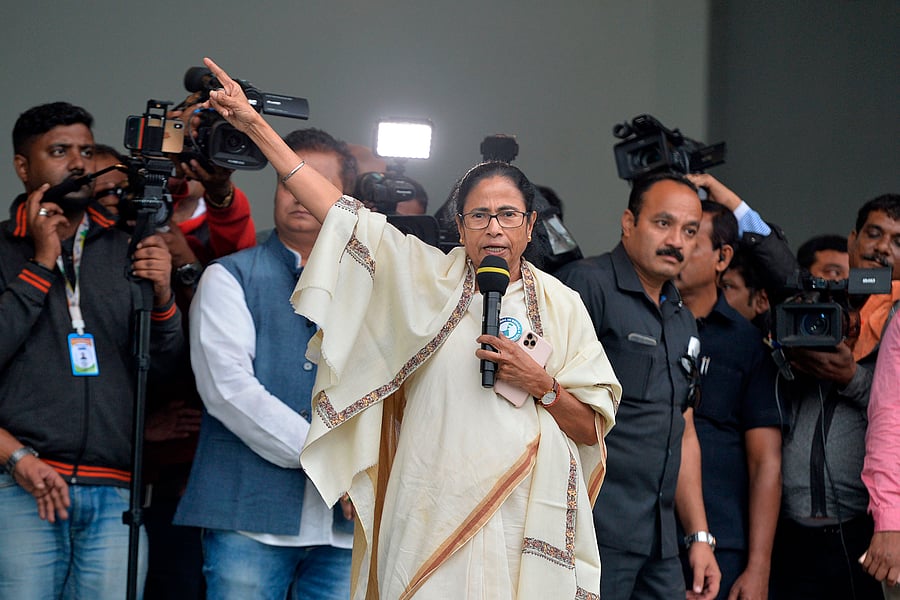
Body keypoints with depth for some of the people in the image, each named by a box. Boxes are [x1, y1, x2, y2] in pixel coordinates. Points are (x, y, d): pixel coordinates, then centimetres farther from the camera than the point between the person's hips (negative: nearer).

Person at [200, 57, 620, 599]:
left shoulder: (560, 305, 9)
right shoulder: (432, 279, 8)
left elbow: (592, 429, 10)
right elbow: (343, 214, 4)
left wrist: (542, 385, -9)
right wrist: (255, 126, 0)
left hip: (526, 520, 1)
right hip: (437, 513, 0)